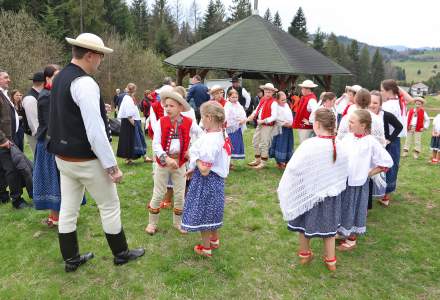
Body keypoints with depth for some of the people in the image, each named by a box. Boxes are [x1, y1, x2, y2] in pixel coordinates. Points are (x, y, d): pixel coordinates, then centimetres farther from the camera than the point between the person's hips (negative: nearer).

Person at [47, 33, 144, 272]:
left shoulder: (60, 78, 8)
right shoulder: (85, 83, -22)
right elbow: (95, 131, -25)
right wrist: (112, 165, -20)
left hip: (63, 157, 9)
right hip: (85, 161, -8)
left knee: (68, 209, 16)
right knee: (110, 206, 9)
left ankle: (70, 259, 31)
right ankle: (121, 254, 26)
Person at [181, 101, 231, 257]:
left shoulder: (209, 140, -29)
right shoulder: (221, 135, 0)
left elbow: (204, 170, -30)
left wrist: (194, 157, -15)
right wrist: (194, 169, 4)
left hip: (206, 181, -9)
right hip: (216, 179, 9)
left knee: (203, 214, 9)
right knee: (212, 211, 25)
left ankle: (206, 248, 26)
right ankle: (214, 240, 45)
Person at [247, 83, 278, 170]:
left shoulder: (273, 103, -14)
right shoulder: (262, 100, 9)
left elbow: (274, 117, -19)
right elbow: (257, 109, 14)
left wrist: (263, 121, -23)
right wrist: (252, 115, -6)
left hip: (267, 125, -8)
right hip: (259, 124, 8)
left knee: (264, 144, 0)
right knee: (255, 141, 17)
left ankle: (263, 162, 14)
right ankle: (257, 160, 32)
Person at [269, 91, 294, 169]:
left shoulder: (287, 105, 12)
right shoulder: (276, 107, -10)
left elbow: (290, 115, 14)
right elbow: (277, 119, -17)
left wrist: (291, 123, -1)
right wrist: (285, 124, -19)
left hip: (289, 128, 7)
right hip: (281, 129, -7)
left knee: (288, 145, 12)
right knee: (280, 145, -3)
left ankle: (287, 161, 23)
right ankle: (279, 162, 10)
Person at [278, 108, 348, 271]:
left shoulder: (309, 145, -26)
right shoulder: (340, 147, -11)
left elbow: (293, 168, -22)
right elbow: (344, 173, 3)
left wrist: (285, 187, -7)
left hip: (309, 193, -3)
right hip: (331, 194, 4)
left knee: (305, 224, 18)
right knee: (328, 225, 19)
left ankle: (304, 254, 38)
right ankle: (330, 260, 34)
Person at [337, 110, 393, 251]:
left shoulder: (371, 142, -15)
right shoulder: (347, 137, -1)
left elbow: (387, 162, -11)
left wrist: (368, 173, -9)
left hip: (357, 183, -5)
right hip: (342, 181, 5)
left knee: (354, 210, 9)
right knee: (342, 208, 17)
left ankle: (351, 239, 26)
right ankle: (342, 233, 38)